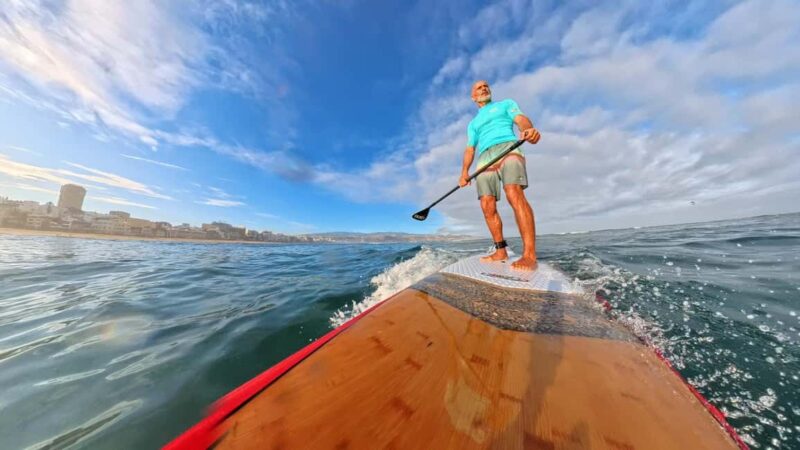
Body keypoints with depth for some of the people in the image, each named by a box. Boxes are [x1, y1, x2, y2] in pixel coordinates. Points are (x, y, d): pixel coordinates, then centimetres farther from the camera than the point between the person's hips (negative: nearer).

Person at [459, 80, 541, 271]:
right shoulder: (473, 123, 34)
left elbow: (521, 119, 7)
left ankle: (530, 255, -31)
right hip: (484, 159, 4)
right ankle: (501, 251, -3)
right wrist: (464, 171, 3)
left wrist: (528, 129, -19)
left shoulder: (506, 104, 26)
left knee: (515, 194, -27)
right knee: (487, 206, -12)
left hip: (507, 148, -3)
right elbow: (470, 149, 21)